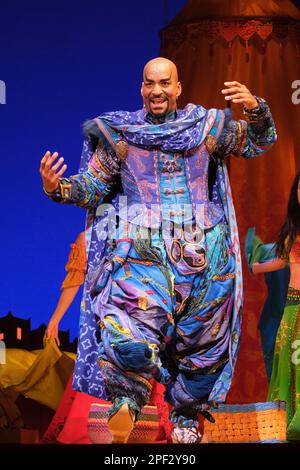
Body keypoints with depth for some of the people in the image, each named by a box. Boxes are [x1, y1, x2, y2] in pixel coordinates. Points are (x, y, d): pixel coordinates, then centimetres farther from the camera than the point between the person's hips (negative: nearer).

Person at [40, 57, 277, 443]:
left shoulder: (206, 127, 9)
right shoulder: (118, 135, 6)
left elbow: (259, 142, 17)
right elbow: (92, 187, 7)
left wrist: (255, 108, -3)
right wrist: (57, 188, -12)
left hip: (201, 252, 2)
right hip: (142, 249, -2)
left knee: (201, 339, 10)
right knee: (130, 337, -25)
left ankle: (188, 416, 31)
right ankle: (127, 398, -1)